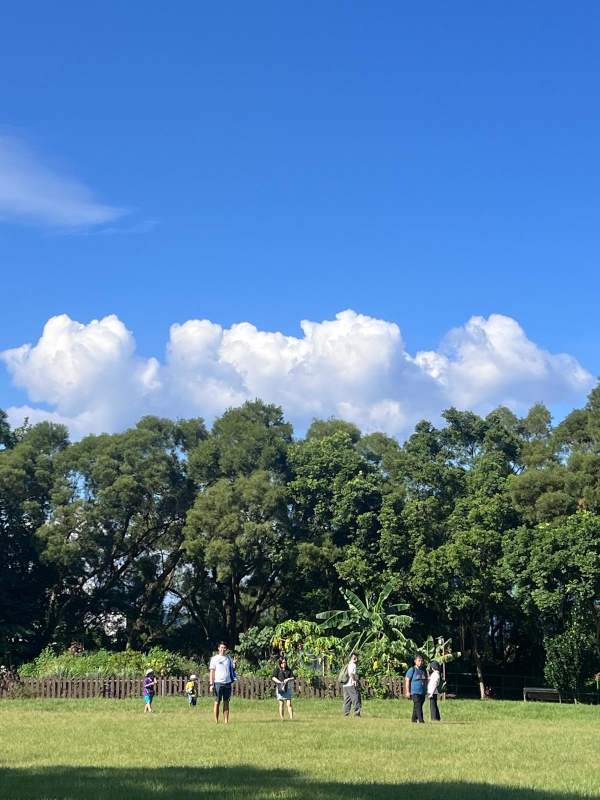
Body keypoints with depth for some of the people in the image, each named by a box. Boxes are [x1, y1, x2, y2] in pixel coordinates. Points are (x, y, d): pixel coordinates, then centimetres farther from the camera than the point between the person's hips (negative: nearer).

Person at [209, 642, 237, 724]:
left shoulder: (228, 658, 14)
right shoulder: (215, 658, 2)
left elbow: (233, 669, 16)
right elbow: (212, 672, -1)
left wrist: (234, 664, -6)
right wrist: (211, 684, -8)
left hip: (227, 683, 4)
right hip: (218, 683, -4)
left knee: (226, 702, 4)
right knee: (217, 702, -2)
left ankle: (226, 721, 6)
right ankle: (216, 722, 0)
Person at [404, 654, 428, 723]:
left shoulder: (424, 670, 13)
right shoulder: (412, 670, -6)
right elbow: (407, 680, -6)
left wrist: (426, 690, 17)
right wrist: (407, 691, -10)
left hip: (422, 692, 6)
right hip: (415, 692, -6)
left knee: (417, 707, 10)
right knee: (418, 706, -15)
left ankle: (414, 720, 19)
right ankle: (421, 720, -19)